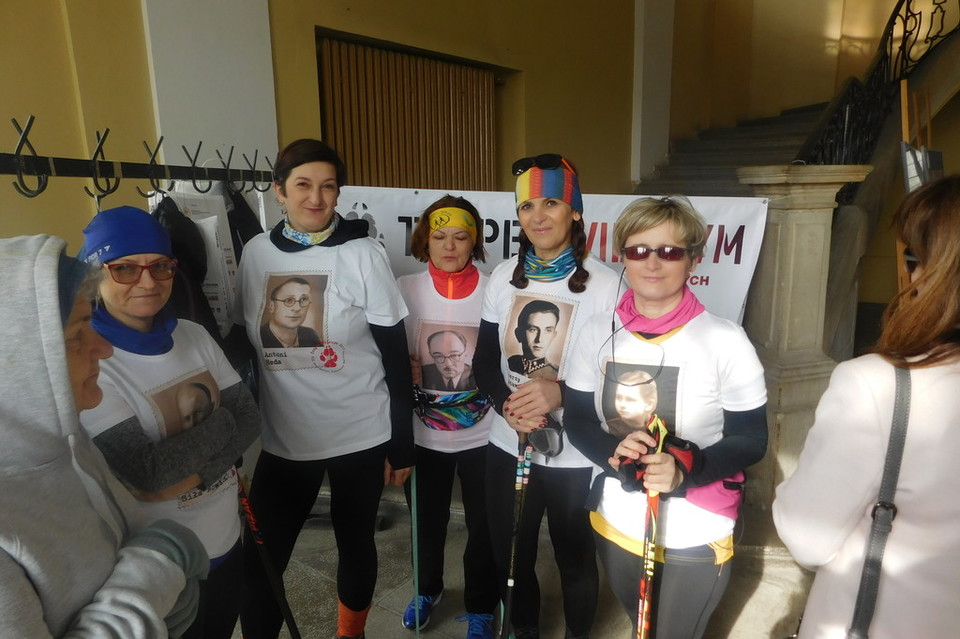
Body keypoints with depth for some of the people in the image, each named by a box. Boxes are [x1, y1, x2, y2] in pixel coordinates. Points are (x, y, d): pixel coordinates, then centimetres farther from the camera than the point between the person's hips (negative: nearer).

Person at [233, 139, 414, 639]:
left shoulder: (363, 254, -9)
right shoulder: (256, 252, 0)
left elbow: (395, 356, -7)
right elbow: (242, 344, 8)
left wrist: (402, 444, -7)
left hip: (361, 435, -2)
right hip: (283, 438, 2)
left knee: (355, 543, 15)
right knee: (258, 559, 5)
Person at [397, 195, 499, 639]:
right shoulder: (405, 290, -7)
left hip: (482, 435, -1)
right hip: (424, 434, 2)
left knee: (484, 525, 14)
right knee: (427, 520, 23)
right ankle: (427, 589, 51)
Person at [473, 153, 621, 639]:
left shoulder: (603, 284, -12)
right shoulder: (503, 277, 0)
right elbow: (484, 362, 2)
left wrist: (561, 394, -26)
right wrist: (508, 406, -16)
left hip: (575, 455, -3)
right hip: (508, 445, 4)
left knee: (575, 558, 18)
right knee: (511, 554, 21)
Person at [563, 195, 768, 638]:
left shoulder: (726, 341, -19)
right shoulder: (597, 334, -8)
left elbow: (751, 440, -13)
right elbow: (576, 420, -3)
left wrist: (685, 468, -30)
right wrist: (612, 451, -23)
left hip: (695, 538, -3)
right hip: (615, 525, 4)